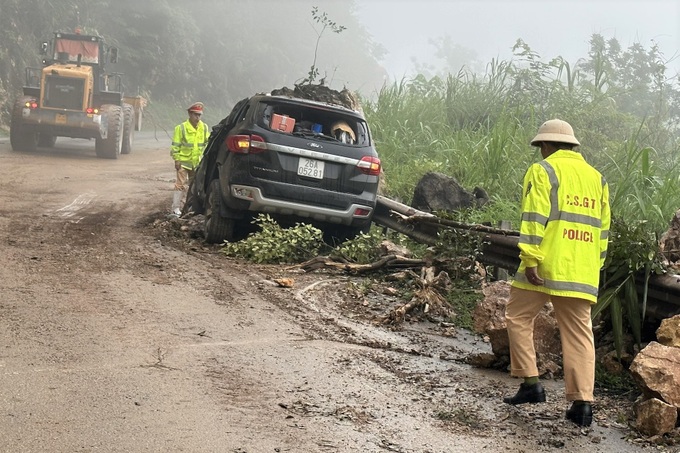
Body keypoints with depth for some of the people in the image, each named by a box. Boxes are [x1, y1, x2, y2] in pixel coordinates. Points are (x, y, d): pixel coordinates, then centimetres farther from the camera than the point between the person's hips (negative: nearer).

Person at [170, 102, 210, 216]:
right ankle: (176, 208, -7)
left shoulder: (204, 128, 5)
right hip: (183, 161, -5)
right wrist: (176, 159, -10)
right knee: (181, 185, -8)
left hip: (197, 162, 5)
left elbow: (207, 142, 13)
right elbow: (175, 145, -6)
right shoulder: (181, 128, -8)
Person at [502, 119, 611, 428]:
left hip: (546, 265, -5)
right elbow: (603, 227, 18)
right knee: (579, 333, 5)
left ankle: (530, 383, 5)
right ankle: (582, 401, 0)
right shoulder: (596, 177, 19)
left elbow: (534, 218, -12)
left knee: (519, 317, 11)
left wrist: (530, 258, -16)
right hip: (582, 272, 5)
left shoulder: (543, 171, -1)